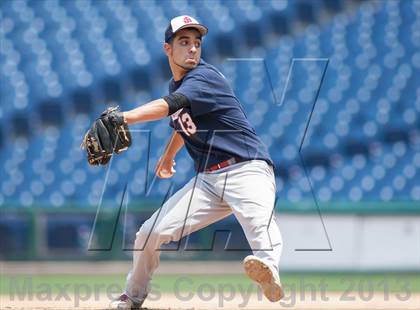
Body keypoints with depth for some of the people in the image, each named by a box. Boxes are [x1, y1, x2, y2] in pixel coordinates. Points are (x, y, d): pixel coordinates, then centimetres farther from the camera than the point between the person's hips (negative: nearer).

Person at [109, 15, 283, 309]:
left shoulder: (205, 77, -12)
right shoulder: (177, 84, 14)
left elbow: (170, 106, -30)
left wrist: (121, 118, -43)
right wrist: (168, 155, 47)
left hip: (247, 171, -7)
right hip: (207, 180, 7)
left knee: (259, 220, -39)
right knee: (150, 233, 2)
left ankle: (269, 271, -68)